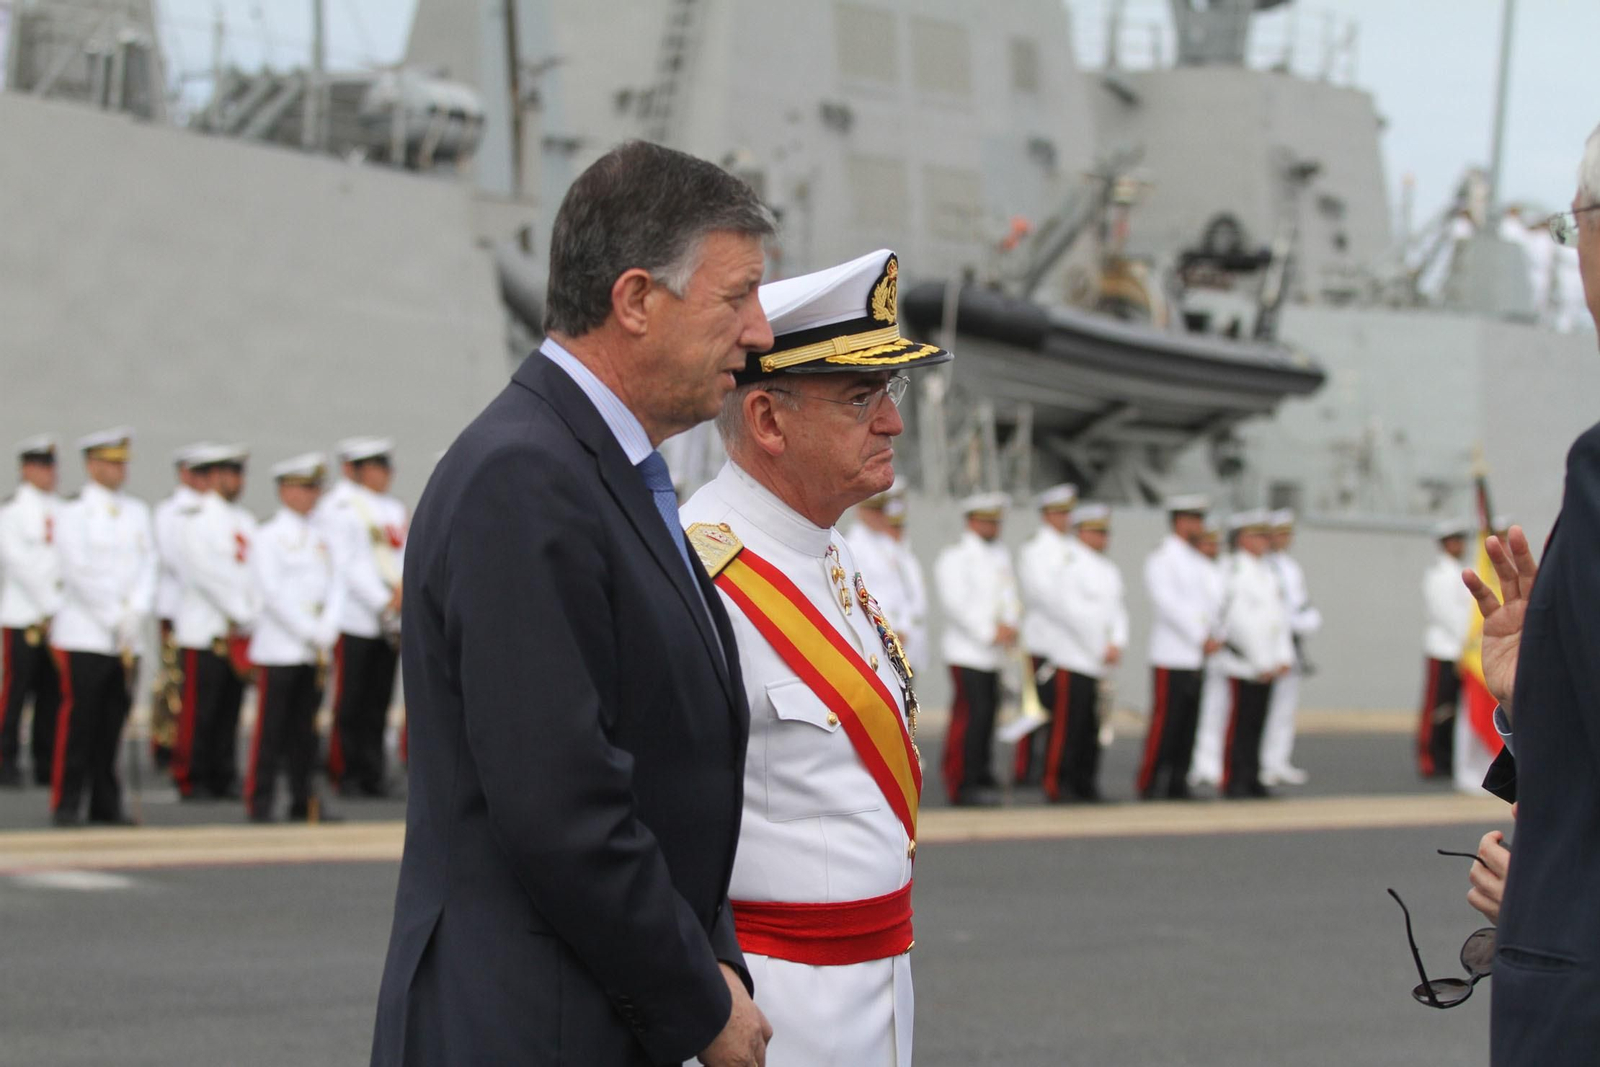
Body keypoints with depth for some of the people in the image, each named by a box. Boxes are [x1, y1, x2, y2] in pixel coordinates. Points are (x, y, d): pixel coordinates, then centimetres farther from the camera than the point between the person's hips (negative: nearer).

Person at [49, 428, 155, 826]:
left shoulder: (137, 512, 14)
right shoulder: (74, 513, -4)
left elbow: (148, 566, 8)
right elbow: (80, 573, -10)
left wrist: (137, 613, -7)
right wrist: (116, 618, -12)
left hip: (127, 638, 5)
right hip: (84, 636, -5)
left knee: (113, 723, 6)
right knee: (78, 720, -5)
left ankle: (106, 804, 11)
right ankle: (66, 804, 1)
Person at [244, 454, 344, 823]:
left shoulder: (320, 538, 15)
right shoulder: (268, 536, -4)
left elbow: (334, 587, 12)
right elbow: (272, 593, -11)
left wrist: (326, 633, -3)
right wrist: (310, 633, -12)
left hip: (314, 650, 6)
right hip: (279, 649, -6)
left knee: (305, 728, 7)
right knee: (271, 729, -4)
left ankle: (303, 801, 10)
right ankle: (259, 802, -1)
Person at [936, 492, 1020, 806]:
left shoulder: (1001, 556, 18)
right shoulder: (954, 557, -6)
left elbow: (1011, 595, 18)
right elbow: (955, 602, -15)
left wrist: (1010, 627, -2)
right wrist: (990, 631, -17)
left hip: (995, 653, 7)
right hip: (967, 651, -7)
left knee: (988, 714, 7)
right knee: (973, 715, -10)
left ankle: (983, 778, 16)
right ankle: (964, 784, -7)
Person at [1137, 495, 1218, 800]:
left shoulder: (1199, 563, 18)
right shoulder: (1161, 560, -6)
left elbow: (1210, 601, 17)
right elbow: (1169, 604, -14)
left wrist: (1215, 636, -1)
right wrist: (1202, 638, -15)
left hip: (1197, 657, 8)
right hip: (1171, 657, -8)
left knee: (1188, 726, 6)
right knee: (1165, 721, -8)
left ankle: (1177, 785, 10)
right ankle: (1148, 784, -3)